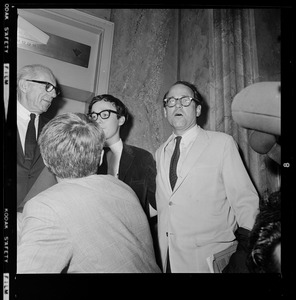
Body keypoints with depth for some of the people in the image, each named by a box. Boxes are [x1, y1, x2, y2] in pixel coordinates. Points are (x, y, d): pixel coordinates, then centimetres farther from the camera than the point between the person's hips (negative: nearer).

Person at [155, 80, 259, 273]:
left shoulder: (222, 143, -6)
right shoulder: (160, 153, 6)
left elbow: (245, 199, -8)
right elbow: (160, 206, 8)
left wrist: (247, 250, -16)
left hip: (210, 258, -3)